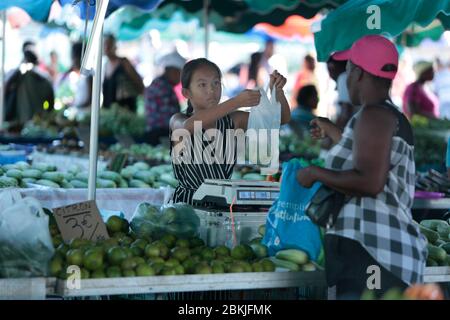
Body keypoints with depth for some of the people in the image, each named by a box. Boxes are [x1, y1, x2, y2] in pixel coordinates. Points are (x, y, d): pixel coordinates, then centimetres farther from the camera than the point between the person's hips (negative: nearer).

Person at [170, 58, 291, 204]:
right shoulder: (178, 121, -2)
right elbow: (189, 126, -28)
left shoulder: (233, 121, 8)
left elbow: (283, 118, 5)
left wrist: (278, 90, -17)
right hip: (186, 203, -3)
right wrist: (236, 102, -36)